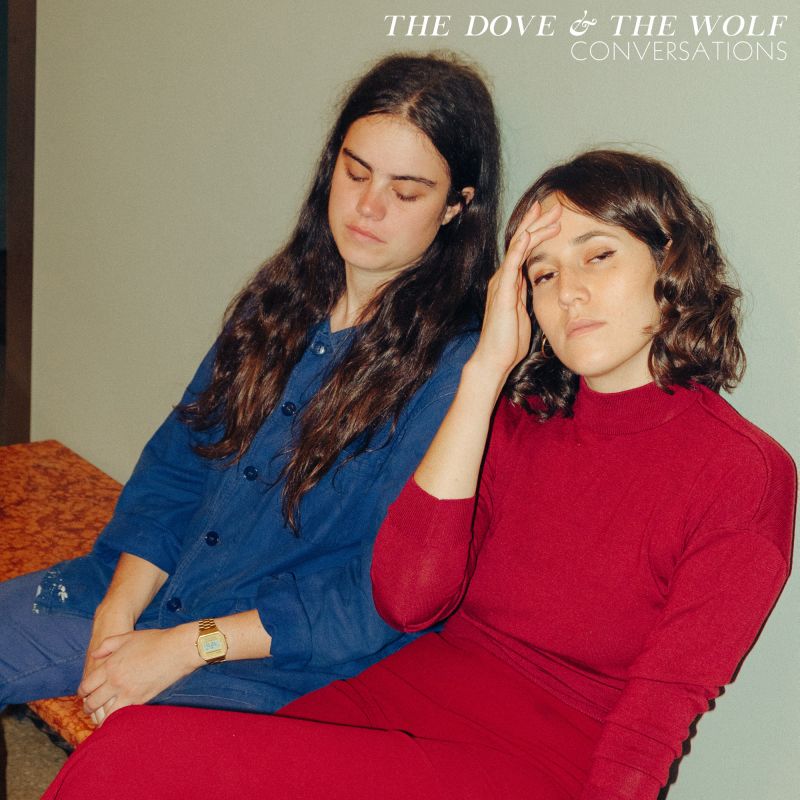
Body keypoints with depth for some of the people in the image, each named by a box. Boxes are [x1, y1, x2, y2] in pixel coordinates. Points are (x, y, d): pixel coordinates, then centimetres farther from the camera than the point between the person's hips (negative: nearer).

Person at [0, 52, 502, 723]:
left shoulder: (459, 363, -13)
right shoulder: (281, 300, 8)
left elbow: (387, 591, -15)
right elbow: (174, 462, 8)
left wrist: (190, 645, -16)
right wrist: (115, 616, -7)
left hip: (278, 666, -6)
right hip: (145, 592, 6)